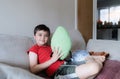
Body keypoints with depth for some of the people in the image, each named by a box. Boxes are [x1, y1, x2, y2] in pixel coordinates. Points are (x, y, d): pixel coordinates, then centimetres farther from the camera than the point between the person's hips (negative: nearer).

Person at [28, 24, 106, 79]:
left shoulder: (51, 47, 28)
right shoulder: (34, 49, 7)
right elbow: (33, 70, -7)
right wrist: (52, 59, -12)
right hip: (59, 71, -9)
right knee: (94, 67, -22)